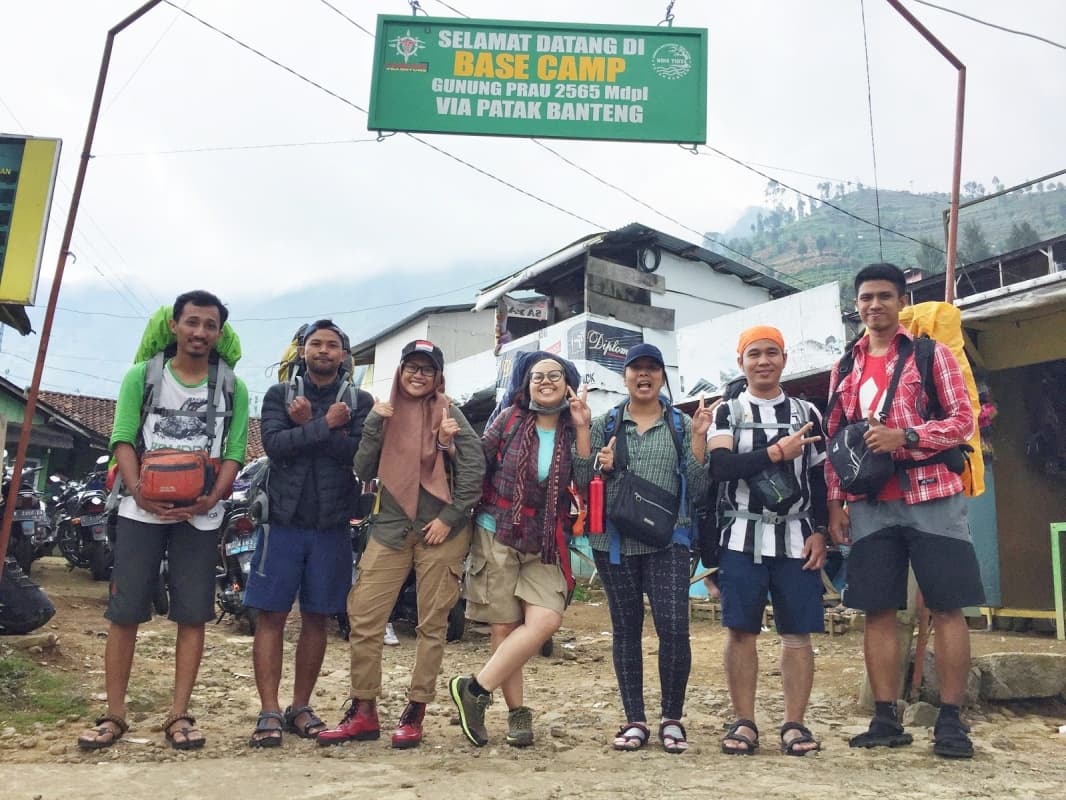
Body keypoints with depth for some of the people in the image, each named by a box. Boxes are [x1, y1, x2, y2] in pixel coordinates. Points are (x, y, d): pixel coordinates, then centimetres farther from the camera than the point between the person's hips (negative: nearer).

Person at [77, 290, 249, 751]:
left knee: (192, 615, 1)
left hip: (200, 514, 0)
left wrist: (211, 498, -18)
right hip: (142, 510, 0)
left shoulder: (232, 388, 7)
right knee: (124, 611, 1)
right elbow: (123, 439, -2)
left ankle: (179, 716, 9)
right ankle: (114, 715, 12)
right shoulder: (142, 376, 6)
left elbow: (234, 452, 0)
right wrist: (138, 491, -20)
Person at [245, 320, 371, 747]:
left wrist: (308, 426, -13)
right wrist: (326, 425, -15)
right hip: (284, 520, 0)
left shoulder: (360, 401, 5)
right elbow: (274, 444, -11)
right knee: (272, 616, -1)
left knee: (316, 618, 9)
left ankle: (300, 707, 20)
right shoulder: (279, 395, 7)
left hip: (332, 525, 1)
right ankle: (269, 712, 6)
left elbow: (361, 453, -12)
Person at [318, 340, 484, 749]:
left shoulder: (448, 413, 0)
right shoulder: (386, 414, 9)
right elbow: (364, 471, 2)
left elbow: (474, 467, -7)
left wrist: (449, 517, -11)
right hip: (391, 527, 3)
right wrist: (373, 424, -9)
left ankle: (415, 713, 17)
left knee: (432, 624, 4)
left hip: (441, 529, -3)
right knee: (363, 617, -1)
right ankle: (363, 712, 13)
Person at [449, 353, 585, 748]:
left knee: (546, 620, -17)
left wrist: (582, 431, -13)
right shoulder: (510, 419, 1)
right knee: (504, 628, 1)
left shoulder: (573, 432, 2)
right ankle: (517, 712, 18)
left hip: (545, 545, 1)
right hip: (497, 536, -1)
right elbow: (479, 465, 4)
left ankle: (475, 689, -5)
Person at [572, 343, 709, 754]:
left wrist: (699, 435, -8)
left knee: (674, 627, -10)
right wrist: (590, 449, -12)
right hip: (615, 540, 1)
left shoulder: (681, 424, 7)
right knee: (626, 630, 7)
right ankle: (634, 721, 19)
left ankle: (672, 719, 9)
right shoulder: (605, 423, 8)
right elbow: (582, 482, 5)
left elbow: (697, 486, 1)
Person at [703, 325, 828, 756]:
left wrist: (820, 532, -1)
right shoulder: (727, 413, 6)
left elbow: (820, 479, 9)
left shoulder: (806, 412, 11)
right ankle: (743, 722, 9)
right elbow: (721, 467, -11)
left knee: (797, 633, 2)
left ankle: (795, 724, 11)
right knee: (740, 630, 0)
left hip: (796, 537, 1)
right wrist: (776, 452, -13)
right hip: (742, 536, -1)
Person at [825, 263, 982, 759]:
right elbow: (833, 441, 14)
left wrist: (904, 436, -17)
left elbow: (963, 420, -2)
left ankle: (950, 720, 8)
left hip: (932, 496, -3)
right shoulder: (846, 369, 13)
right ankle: (886, 718, 11)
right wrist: (835, 504, 6)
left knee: (946, 607, -1)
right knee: (878, 610, 4)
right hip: (870, 506, 3)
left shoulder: (931, 354, 4)